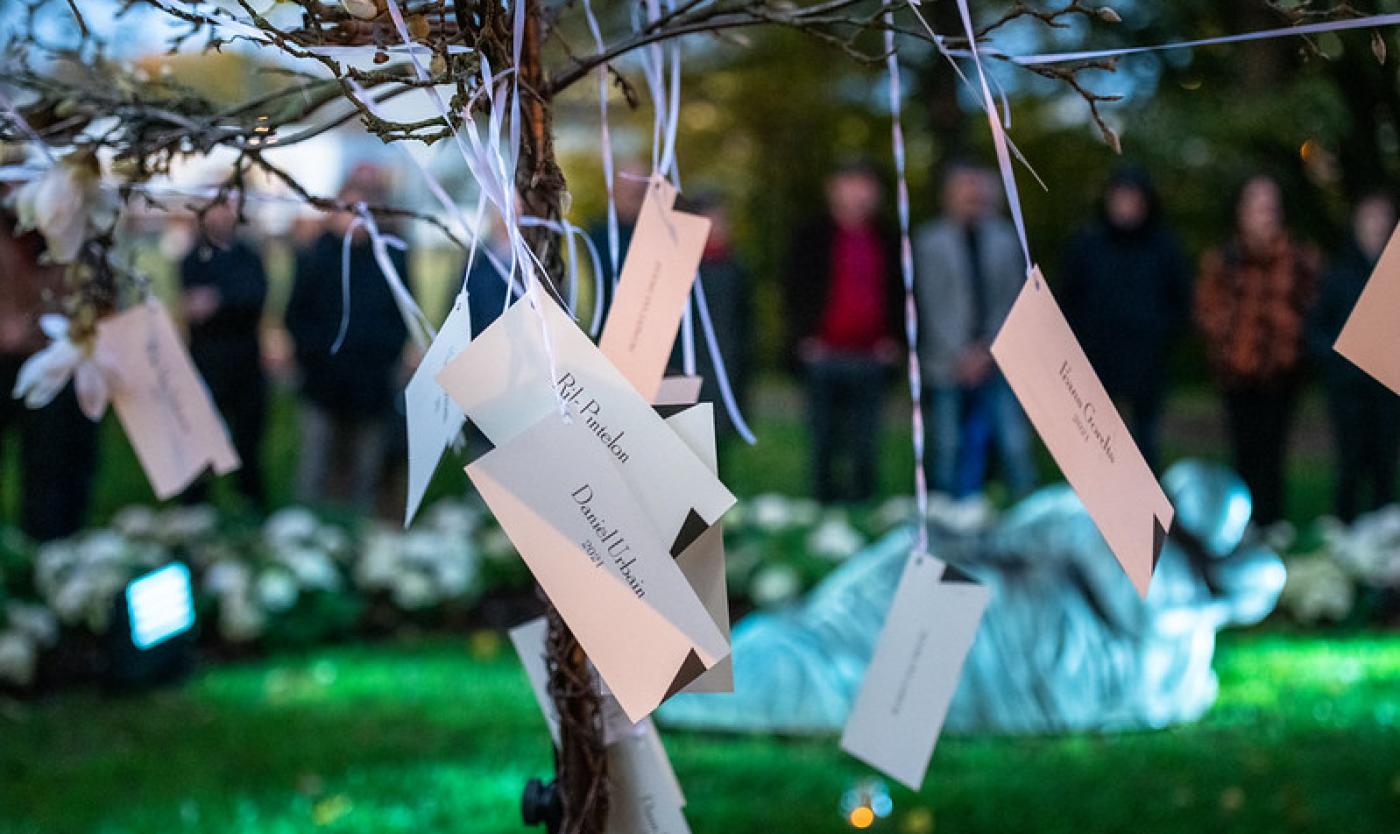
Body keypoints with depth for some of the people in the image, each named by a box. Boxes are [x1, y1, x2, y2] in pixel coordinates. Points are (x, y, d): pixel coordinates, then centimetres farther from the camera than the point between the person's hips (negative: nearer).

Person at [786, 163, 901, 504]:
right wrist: (806, 338, -6)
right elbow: (797, 290, 3)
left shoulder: (885, 242, 12)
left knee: (866, 441, 2)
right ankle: (824, 497, 9)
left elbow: (897, 294, 15)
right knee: (824, 439, 2)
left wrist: (891, 338, 3)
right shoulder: (811, 239, 4)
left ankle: (863, 499, 7)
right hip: (824, 353, -2)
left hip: (871, 356, 2)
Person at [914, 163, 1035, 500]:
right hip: (950, 367, -1)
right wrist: (962, 357, -8)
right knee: (949, 449, 0)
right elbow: (933, 306, -2)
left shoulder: (1006, 240, 9)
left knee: (1014, 444, -5)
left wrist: (988, 350, -4)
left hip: (997, 364, 2)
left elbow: (1012, 300, 7)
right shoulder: (930, 242, 3)